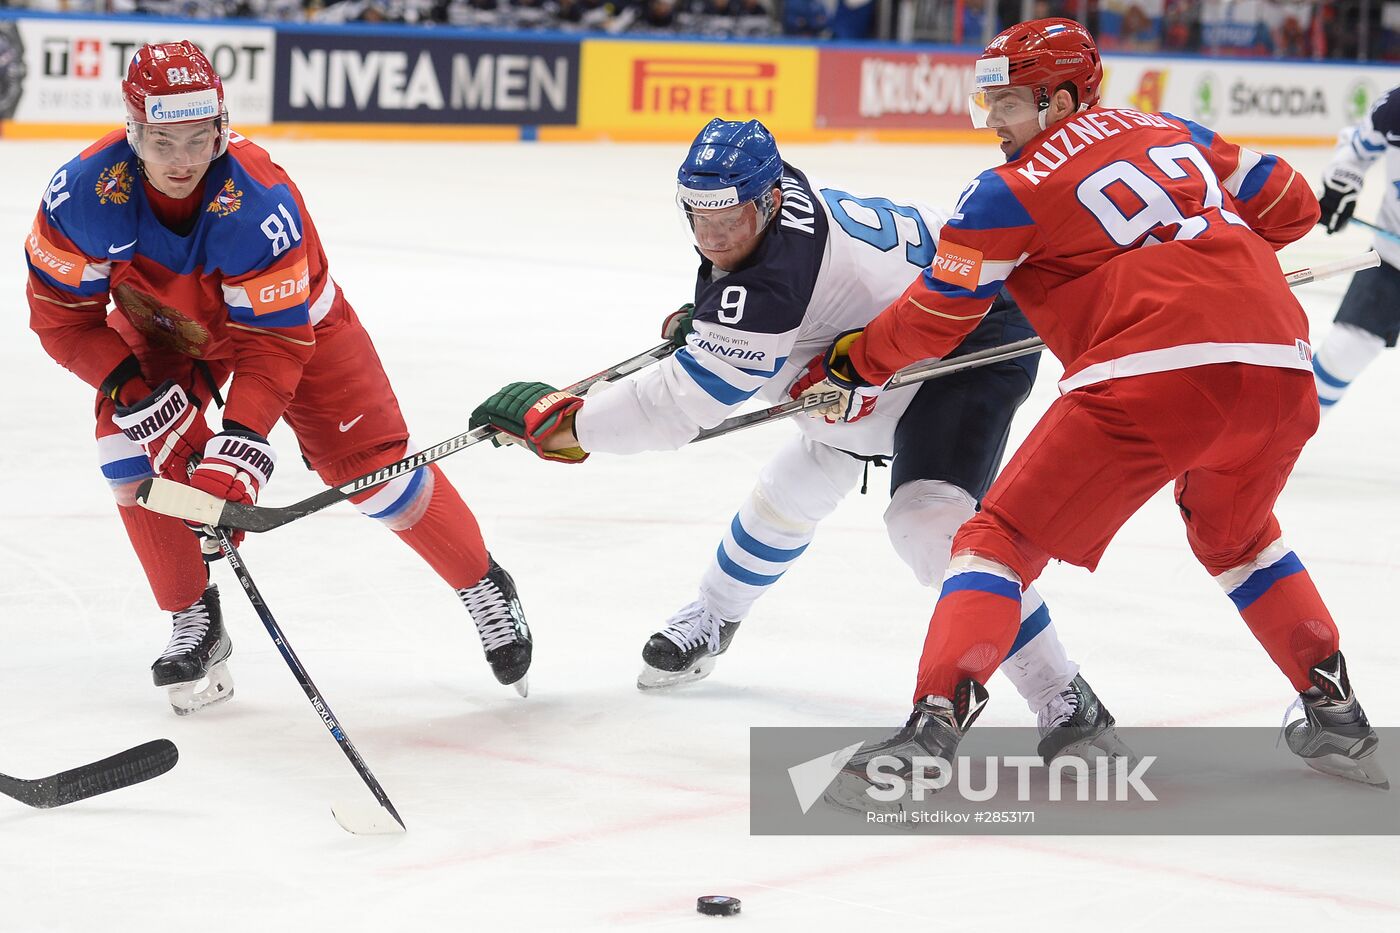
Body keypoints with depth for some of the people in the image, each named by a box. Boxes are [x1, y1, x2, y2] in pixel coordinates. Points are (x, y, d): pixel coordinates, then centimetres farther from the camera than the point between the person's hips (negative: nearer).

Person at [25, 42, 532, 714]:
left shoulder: (261, 202, -39)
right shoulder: (85, 193, -32)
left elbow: (271, 343, -34)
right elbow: (62, 312, -19)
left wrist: (239, 446, -44)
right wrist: (133, 390, -29)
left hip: (285, 315, -3)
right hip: (162, 325, 3)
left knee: (372, 463, -6)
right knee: (132, 440, -19)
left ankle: (483, 586, 17)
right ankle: (194, 626, -2)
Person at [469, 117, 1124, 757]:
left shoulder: (768, 285, -37)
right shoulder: (783, 188, -11)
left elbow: (680, 405, -32)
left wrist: (559, 422, -24)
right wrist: (701, 321, 10)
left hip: (977, 341, -11)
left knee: (928, 516, -28)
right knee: (795, 486, 21)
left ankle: (1064, 701, -23)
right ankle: (712, 621, 45)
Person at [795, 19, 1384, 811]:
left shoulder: (1012, 192, 7)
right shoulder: (1175, 133, 22)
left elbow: (930, 323, 14)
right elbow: (1292, 205, 29)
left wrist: (849, 369, 31)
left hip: (1152, 374, -6)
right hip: (1283, 366, 6)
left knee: (1005, 538, 4)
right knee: (1235, 534, 33)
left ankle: (933, 729, -11)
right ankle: (1336, 715, 32)